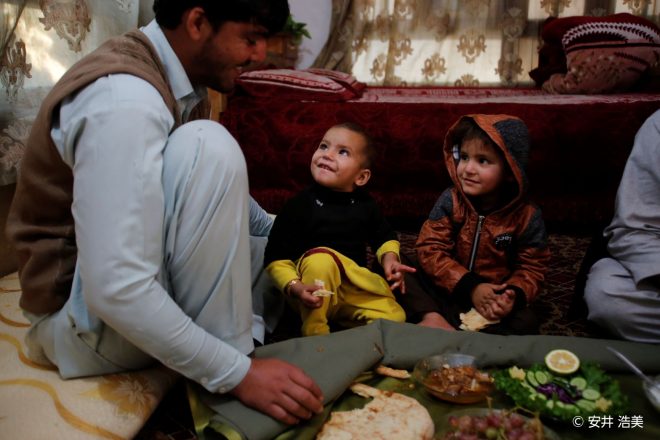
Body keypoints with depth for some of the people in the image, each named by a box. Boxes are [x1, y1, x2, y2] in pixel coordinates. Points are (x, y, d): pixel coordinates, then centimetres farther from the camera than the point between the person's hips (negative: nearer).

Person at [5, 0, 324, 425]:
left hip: (139, 282, 9)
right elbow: (115, 290, -33)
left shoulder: (175, 80, 2)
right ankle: (225, 395, -18)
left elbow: (216, 191, 17)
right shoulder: (125, 99, -27)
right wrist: (238, 374, -26)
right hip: (87, 315, -9)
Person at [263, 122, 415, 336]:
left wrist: (389, 258, -5)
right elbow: (276, 259, -13)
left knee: (394, 318, -14)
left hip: (354, 290, 4)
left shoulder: (364, 203, -2)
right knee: (320, 259, -36)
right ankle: (314, 337, -17)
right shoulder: (300, 204, -15)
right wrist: (295, 288, -29)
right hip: (314, 293, -4)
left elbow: (384, 236, 16)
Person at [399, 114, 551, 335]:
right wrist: (470, 286, -23)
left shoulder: (526, 216, -10)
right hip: (449, 290, 1)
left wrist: (514, 294, -26)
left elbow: (531, 267, -3)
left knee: (525, 323, -29)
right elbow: (430, 249, -13)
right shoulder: (450, 201, -9)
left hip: (495, 298, 0)